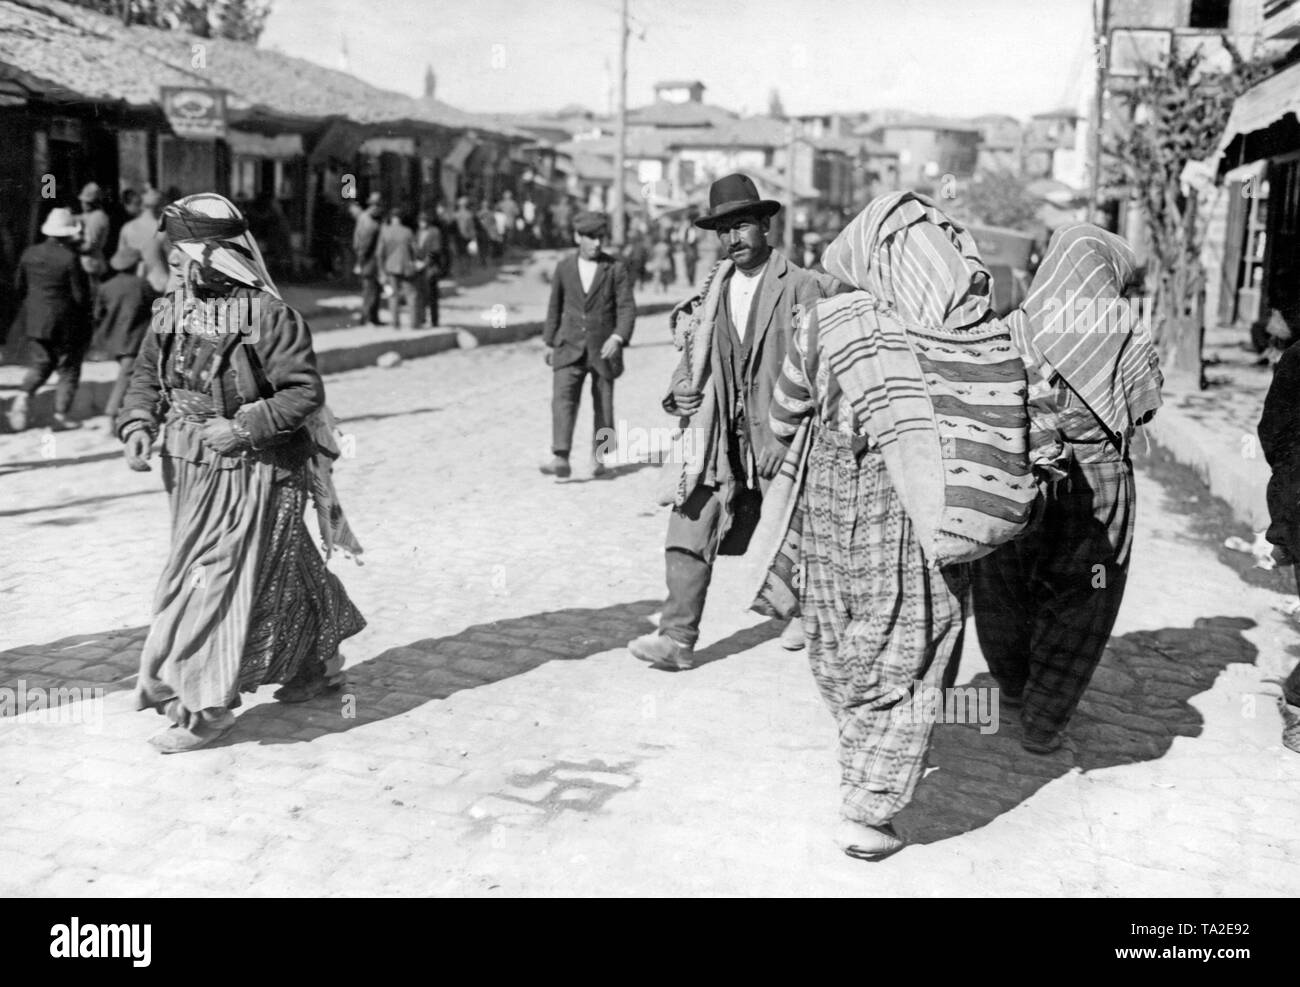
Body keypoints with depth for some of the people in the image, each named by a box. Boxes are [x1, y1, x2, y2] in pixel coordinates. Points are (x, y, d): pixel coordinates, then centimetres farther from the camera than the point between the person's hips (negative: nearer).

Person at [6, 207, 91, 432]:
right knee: (68, 369, 7)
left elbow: (18, 289, 9)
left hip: (35, 320, 5)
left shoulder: (29, 253, 1)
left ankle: (23, 397, -1)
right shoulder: (70, 258, -17)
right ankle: (61, 416, 6)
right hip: (64, 322, -5)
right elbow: (80, 296, -15)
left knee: (40, 364, 20)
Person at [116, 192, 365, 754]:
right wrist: (138, 423, -5)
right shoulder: (177, 311, 4)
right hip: (191, 470, 7)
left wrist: (243, 428, -24)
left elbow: (305, 391, -18)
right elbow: (148, 374, 13)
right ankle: (319, 665, 38)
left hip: (249, 472, -7)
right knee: (273, 574, 19)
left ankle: (205, 706, 6)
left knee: (212, 580, -5)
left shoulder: (267, 315, -17)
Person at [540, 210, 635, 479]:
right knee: (562, 400, -15)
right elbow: (555, 306, 15)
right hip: (570, 347, 1)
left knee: (603, 405, 7)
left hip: (603, 349, -1)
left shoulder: (615, 269, -1)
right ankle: (561, 459, -23)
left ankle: (600, 457, 23)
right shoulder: (564, 267, 6)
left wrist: (618, 337, -22)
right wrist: (549, 342, 17)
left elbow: (627, 307, -6)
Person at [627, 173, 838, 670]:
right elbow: (694, 350, 19)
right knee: (691, 532, -7)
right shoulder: (715, 291, 11)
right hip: (719, 435, 4)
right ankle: (678, 636, -6)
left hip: (779, 435, -4)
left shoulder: (801, 287, -7)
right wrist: (683, 388, -3)